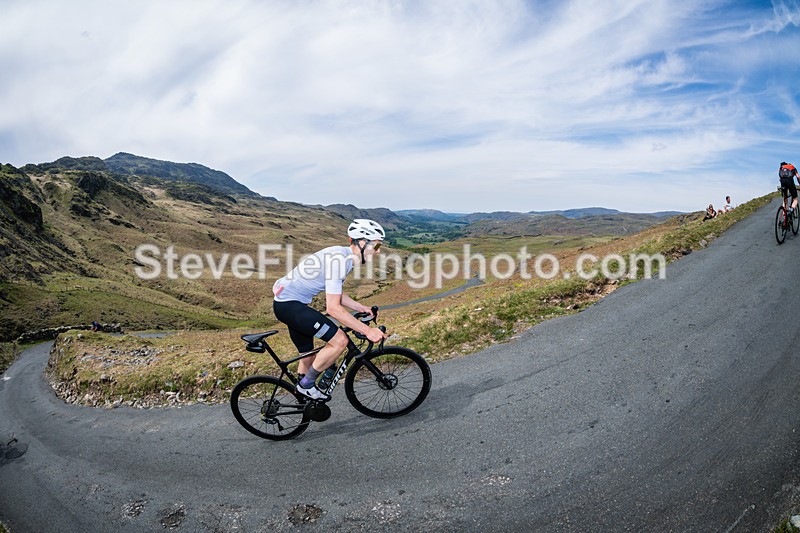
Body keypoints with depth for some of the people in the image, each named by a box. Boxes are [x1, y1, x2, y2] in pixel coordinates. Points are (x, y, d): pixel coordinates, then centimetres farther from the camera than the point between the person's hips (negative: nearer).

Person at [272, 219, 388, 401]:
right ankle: (307, 384, 0)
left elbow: (336, 294, 17)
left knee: (308, 356, 19)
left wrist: (361, 308, 8)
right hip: (289, 304, -10)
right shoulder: (338, 260, -26)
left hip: (287, 303, 10)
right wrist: (367, 330, -27)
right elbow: (333, 308, -29)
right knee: (339, 340, -17)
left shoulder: (343, 255, 5)